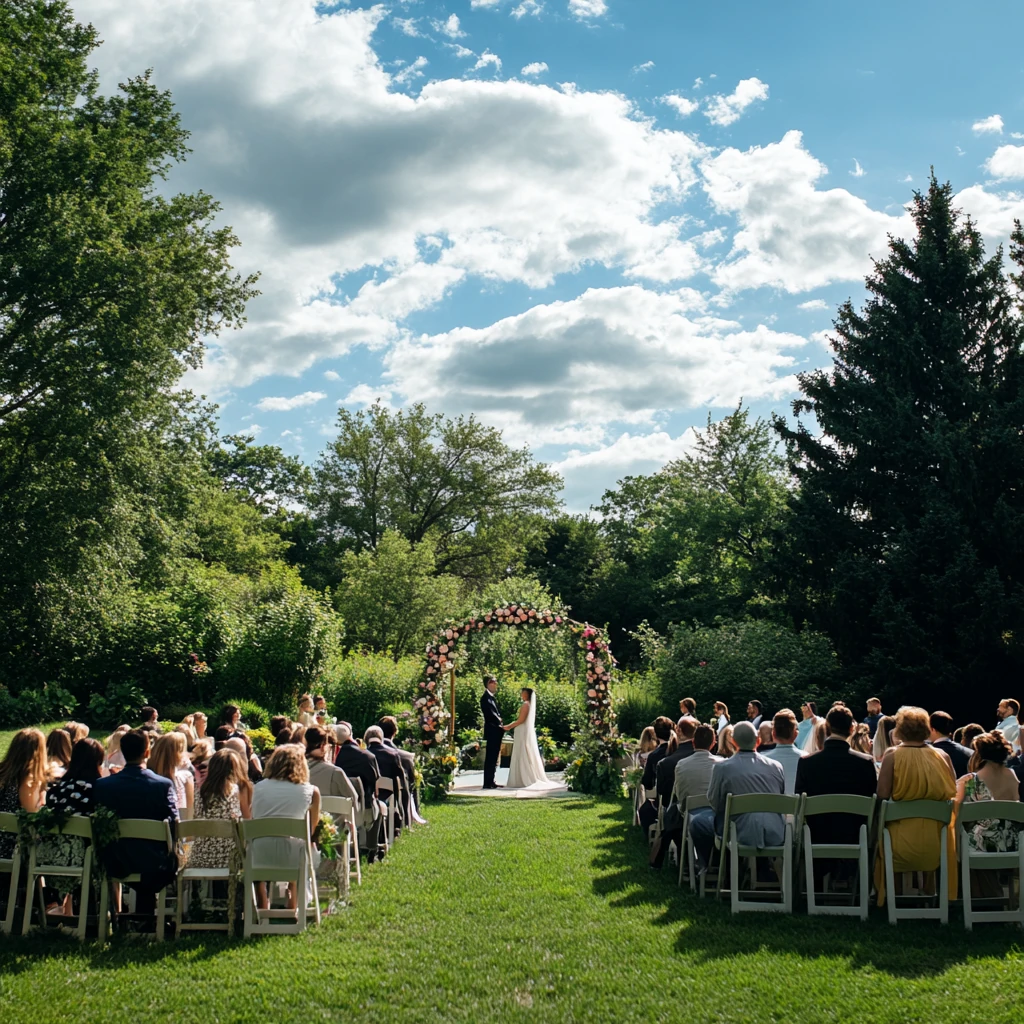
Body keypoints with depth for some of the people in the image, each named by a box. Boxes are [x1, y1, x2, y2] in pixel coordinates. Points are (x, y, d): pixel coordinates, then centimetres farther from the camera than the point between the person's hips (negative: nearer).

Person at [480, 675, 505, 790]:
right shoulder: (486, 697, -13)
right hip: (492, 731, -10)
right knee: (490, 758, -8)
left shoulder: (492, 697, 17)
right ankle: (487, 783, -6)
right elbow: (490, 715, -19)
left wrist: (500, 725, 2)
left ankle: (491, 782, 16)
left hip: (496, 731, 10)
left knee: (493, 758, 11)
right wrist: (500, 725, -9)